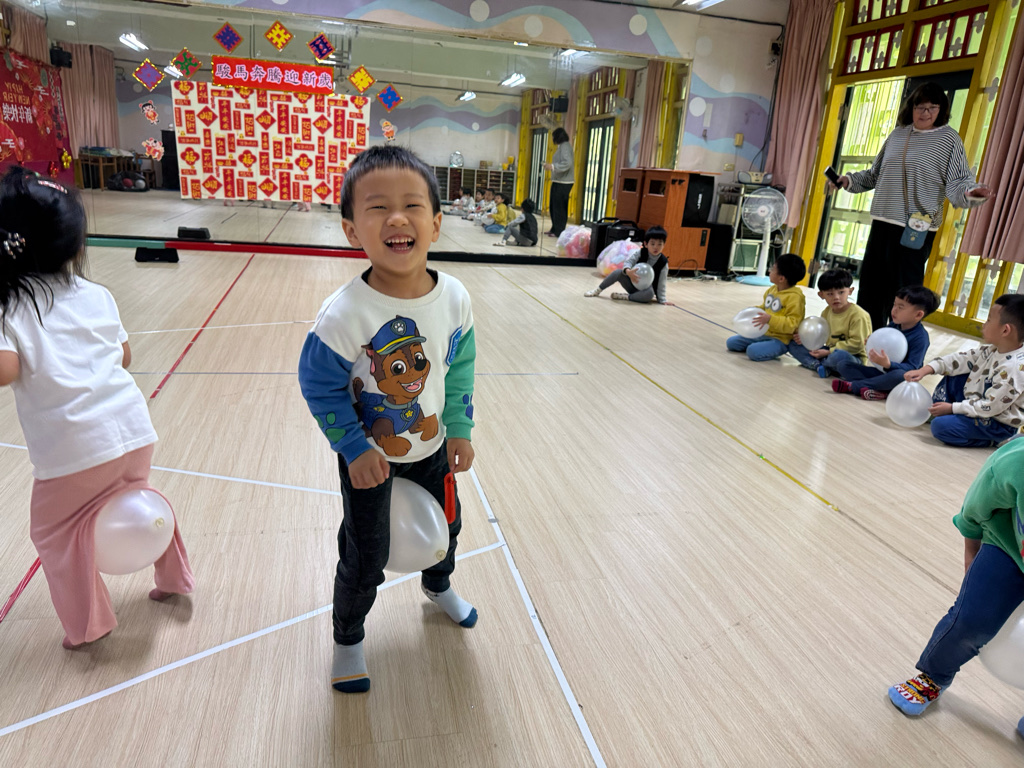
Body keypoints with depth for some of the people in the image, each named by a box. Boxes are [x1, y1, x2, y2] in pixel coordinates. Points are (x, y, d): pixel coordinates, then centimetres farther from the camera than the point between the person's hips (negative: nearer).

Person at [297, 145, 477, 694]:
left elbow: (459, 370, -2)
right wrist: (355, 449, -18)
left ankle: (438, 585, 60)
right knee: (366, 556, 9)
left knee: (445, 524, 25)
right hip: (368, 456, -4)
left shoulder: (454, 299, -17)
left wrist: (460, 431, 1)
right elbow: (320, 386, -17)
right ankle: (347, 638, 39)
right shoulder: (345, 313, -30)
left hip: (431, 446, 5)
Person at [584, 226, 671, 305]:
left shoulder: (663, 263, -10)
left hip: (645, 289, -2)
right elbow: (628, 262, -21)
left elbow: (661, 283, -9)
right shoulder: (639, 253, -8)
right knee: (618, 272, -21)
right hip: (632, 284, 2)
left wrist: (662, 299, -15)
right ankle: (597, 290, -8)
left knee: (650, 293, -38)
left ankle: (627, 297, -25)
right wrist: (628, 271, -44)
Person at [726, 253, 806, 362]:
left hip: (779, 340, -8)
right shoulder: (772, 289, 5)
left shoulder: (794, 297, -20)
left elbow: (791, 325, -25)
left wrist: (770, 319, -33)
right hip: (761, 333, 8)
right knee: (731, 342, 3)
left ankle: (775, 350, -2)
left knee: (753, 351, -32)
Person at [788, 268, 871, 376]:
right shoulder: (826, 312, 7)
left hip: (853, 357, -8)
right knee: (793, 344, -1)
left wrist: (829, 352, -21)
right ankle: (818, 366, -23)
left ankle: (815, 362, -11)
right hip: (829, 352, 8)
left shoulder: (858, 315, -17)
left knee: (839, 356, -44)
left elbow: (857, 343, -20)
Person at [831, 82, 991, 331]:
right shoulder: (898, 134, 14)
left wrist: (970, 193, -27)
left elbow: (957, 182, -6)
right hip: (882, 222, 6)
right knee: (870, 284, 12)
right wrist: (849, 180, 12)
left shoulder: (949, 138, -1)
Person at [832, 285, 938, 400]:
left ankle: (853, 386, -29)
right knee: (842, 365, -8)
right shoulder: (893, 326, 5)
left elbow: (911, 368, -22)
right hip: (880, 371, 7)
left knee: (900, 375, -44)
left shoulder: (921, 337, -15)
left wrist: (888, 364, -39)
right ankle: (880, 390, -29)